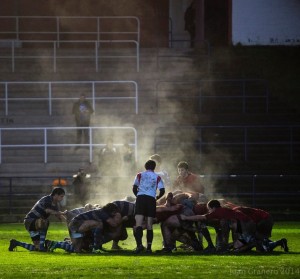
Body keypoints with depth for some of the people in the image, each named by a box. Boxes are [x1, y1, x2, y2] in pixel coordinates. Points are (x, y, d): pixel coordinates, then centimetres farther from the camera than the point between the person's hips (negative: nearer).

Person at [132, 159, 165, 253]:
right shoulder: (157, 177, 14)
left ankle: (139, 244, -29)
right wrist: (157, 198, 23)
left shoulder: (140, 175, 14)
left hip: (141, 197, -1)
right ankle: (149, 247, 1)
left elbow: (134, 188, 6)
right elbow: (162, 191, 4)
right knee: (149, 225, 6)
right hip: (151, 199, 1)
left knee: (138, 224, -9)